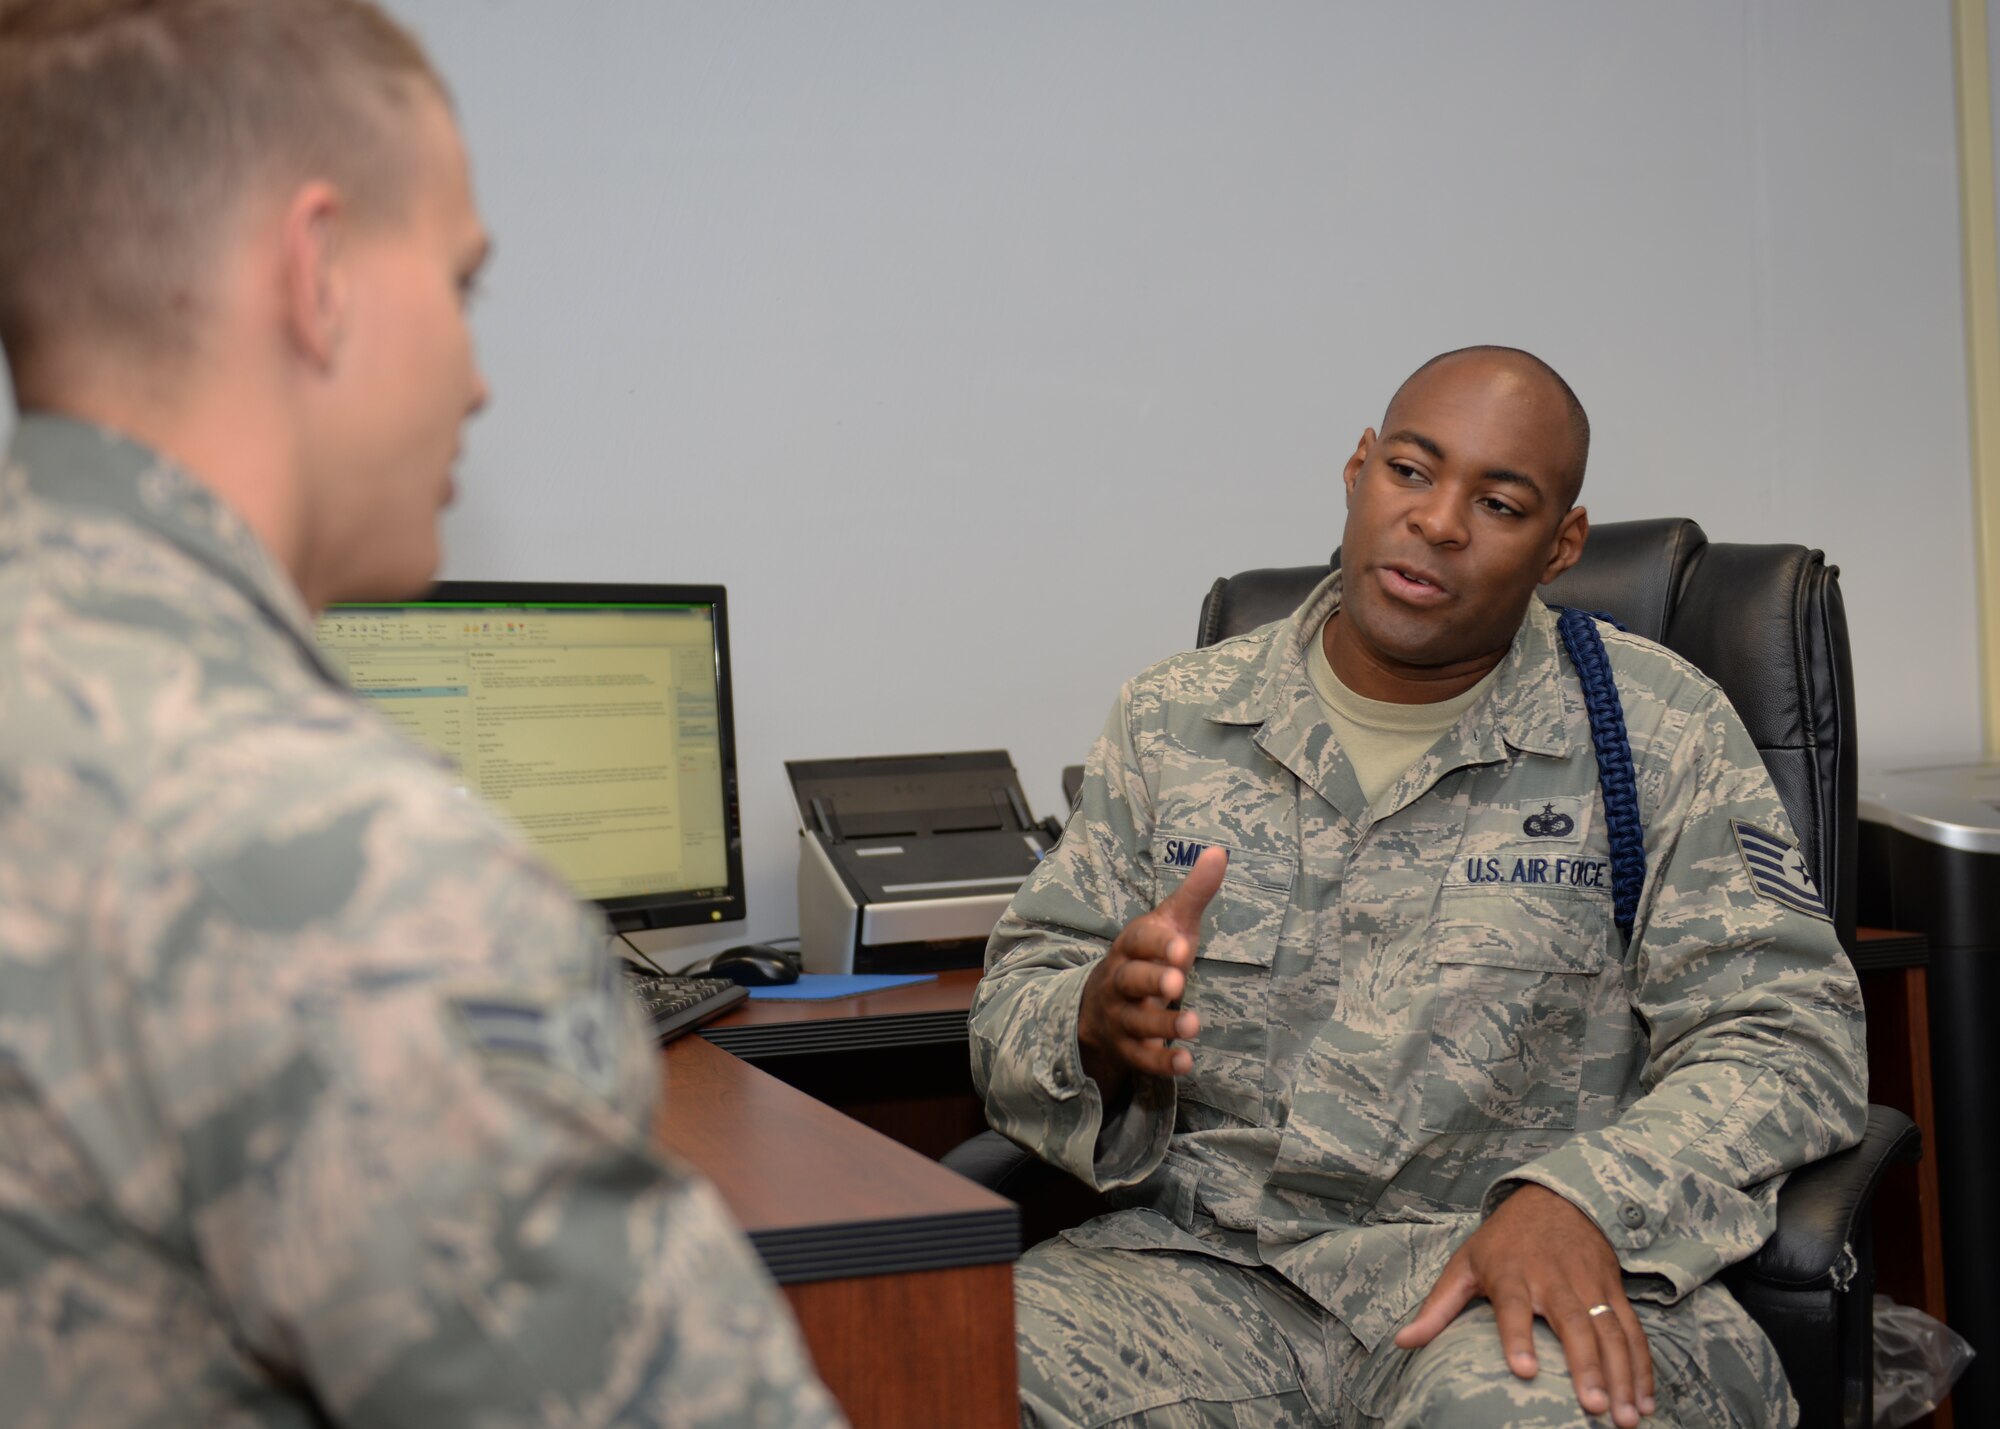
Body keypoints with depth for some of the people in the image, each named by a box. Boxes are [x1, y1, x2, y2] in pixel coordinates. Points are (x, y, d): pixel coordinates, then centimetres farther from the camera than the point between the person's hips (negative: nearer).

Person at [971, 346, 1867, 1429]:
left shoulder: (1659, 734, 4)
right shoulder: (1172, 722, 11)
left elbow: (1786, 1036, -2)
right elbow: (1014, 1006, 11)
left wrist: (1580, 1199, -20)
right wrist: (1100, 1025, -15)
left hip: (1501, 1272, -2)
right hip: (1210, 1257, 3)